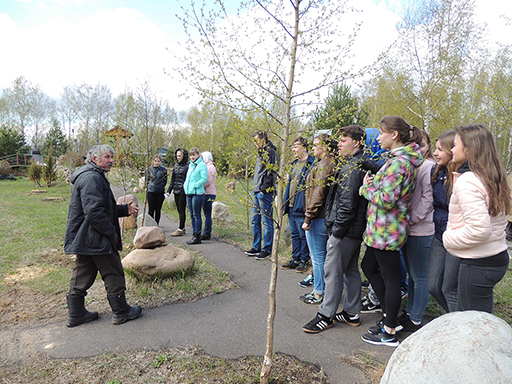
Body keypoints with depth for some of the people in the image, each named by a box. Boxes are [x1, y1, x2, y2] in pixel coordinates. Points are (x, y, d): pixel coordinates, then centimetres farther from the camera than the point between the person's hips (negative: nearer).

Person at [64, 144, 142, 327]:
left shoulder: (95, 177, 18)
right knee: (113, 274, 2)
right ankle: (121, 312, 14)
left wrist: (125, 210, 12)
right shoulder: (92, 177, -18)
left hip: (83, 240, 11)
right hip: (95, 239, -11)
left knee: (82, 276, 17)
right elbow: (94, 211, -26)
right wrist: (111, 232, -20)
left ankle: (75, 314, 29)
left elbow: (104, 208, 24)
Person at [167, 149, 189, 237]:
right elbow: (173, 179, 18)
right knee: (179, 210, 11)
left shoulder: (187, 166, -9)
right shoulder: (176, 166, 14)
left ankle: (180, 229, 4)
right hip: (176, 191, 8)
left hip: (183, 192, -8)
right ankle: (183, 228, 20)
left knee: (182, 210, -2)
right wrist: (169, 190, 14)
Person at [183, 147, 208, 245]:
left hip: (197, 193, -8)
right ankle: (194, 234, 20)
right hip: (189, 193, 8)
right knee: (192, 215, 12)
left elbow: (204, 179, -15)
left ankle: (197, 237, 2)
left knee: (196, 215, -4)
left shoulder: (202, 165, -7)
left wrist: (195, 185, -16)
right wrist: (185, 186, 9)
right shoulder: (190, 165, 17)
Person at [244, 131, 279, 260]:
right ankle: (256, 247, 23)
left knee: (267, 222, -2)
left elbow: (272, 173, -18)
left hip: (265, 193, -10)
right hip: (256, 192, 10)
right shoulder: (261, 153, 21)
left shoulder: (270, 152, -9)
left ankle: (267, 250, 7)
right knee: (255, 221, 13)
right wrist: (255, 189, 18)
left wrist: (264, 189, -20)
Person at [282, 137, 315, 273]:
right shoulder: (294, 164, 16)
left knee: (303, 235, 3)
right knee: (295, 235, 16)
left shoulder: (312, 164, -11)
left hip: (301, 207, -8)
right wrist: (285, 202, 17)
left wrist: (306, 205, -21)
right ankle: (295, 259, 27)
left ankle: (304, 260, 17)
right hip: (291, 206, 8)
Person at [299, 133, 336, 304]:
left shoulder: (323, 165, -17)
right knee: (324, 256, 18)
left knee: (318, 258, 2)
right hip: (327, 218, 10)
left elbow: (318, 195, -21)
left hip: (318, 219, -10)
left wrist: (308, 218, -16)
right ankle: (324, 289, 31)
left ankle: (319, 294, 15)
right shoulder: (332, 164, 12)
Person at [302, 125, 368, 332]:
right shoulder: (361, 165, 13)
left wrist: (337, 230, -17)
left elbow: (347, 204, -23)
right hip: (356, 229, 10)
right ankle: (352, 313, 28)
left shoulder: (351, 168, -18)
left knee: (333, 271, 0)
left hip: (345, 231, -10)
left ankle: (326, 315, 12)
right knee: (351, 270, 16)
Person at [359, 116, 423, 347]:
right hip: (382, 230, 10)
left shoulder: (398, 162, -19)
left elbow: (386, 200, -26)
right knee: (369, 267, 21)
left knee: (390, 279, 2)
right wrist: (373, 184, -1)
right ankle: (390, 317, 34)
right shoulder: (403, 159, 13)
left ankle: (389, 333, 19)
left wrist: (366, 188, -9)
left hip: (386, 231, -10)